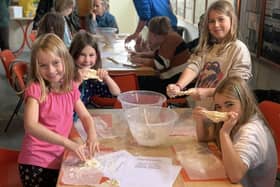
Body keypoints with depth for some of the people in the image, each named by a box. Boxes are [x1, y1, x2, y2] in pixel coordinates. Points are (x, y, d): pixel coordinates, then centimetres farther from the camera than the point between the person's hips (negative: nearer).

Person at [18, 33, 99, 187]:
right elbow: (30, 126, -27)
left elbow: (85, 116, 8)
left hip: (59, 159, 5)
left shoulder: (71, 87, 2)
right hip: (35, 163, -5)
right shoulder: (35, 89, -15)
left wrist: (92, 136, -14)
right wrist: (68, 143, -36)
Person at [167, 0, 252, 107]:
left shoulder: (239, 49, -5)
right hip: (200, 108, 4)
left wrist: (207, 92, -24)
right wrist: (178, 86, -22)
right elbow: (193, 66, -5)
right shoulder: (206, 46, 12)